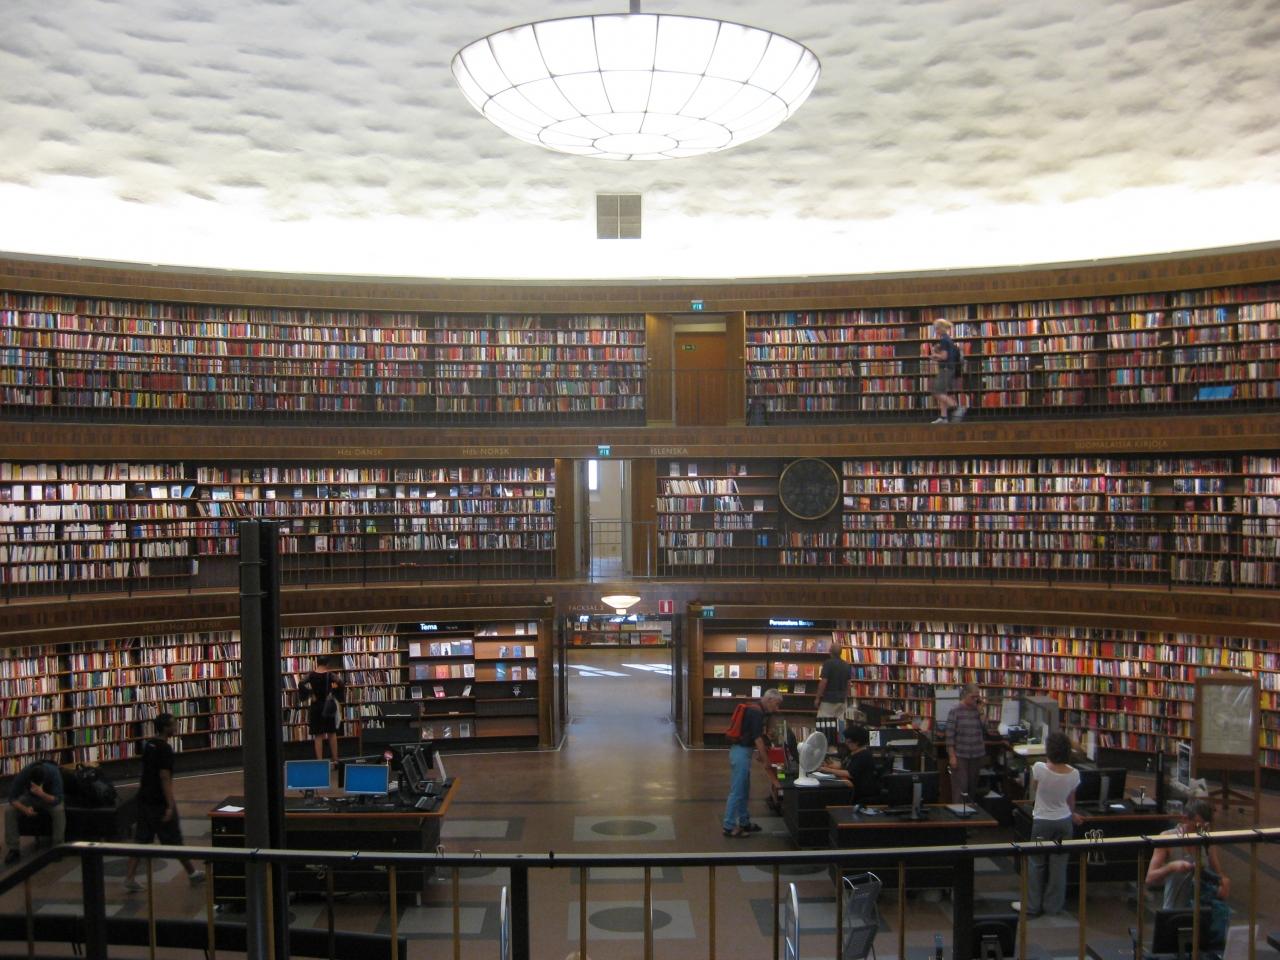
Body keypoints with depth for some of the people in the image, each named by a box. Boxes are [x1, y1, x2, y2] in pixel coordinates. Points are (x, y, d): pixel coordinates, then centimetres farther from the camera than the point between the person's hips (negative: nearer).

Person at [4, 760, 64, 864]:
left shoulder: (53, 773, -34)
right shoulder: (23, 774, -29)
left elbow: (57, 800, -35)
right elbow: (12, 798, -21)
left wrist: (42, 794, -53)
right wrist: (25, 809, -38)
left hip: (49, 798, -2)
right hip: (29, 797, 2)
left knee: (59, 810, -34)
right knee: (9, 810, -23)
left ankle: (58, 847, -21)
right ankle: (13, 848, -13)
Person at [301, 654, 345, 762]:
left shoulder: (311, 675, -3)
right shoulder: (330, 675, -6)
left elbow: (301, 685, -16)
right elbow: (341, 684, -18)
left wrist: (310, 694, -8)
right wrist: (334, 694, -1)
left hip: (316, 707, 0)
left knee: (318, 735, 4)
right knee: (332, 733, 12)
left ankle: (319, 760, 1)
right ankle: (335, 760, 15)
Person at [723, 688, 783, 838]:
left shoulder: (755, 710, 15)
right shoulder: (757, 712, -17)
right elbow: (758, 738, -18)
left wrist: (759, 752, 19)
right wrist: (766, 761, -13)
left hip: (742, 751, 10)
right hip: (741, 752, -10)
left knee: (744, 790, 16)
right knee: (737, 791, -5)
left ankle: (744, 822, 25)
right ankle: (729, 827, -1)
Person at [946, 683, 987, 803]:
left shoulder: (977, 709, 4)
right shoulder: (956, 711, -9)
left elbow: (985, 729, -4)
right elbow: (950, 735, -10)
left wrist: (980, 711, -8)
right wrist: (952, 756, -13)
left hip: (977, 755, 4)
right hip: (960, 755, -4)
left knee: (973, 786, 12)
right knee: (960, 787, -4)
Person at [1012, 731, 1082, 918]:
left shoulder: (1039, 768, -22)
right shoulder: (1074, 774, -10)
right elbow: (1071, 800, 7)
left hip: (1042, 821, -3)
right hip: (1064, 822, 3)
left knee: (1037, 864, 10)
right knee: (1059, 864, 14)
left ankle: (1032, 906, 18)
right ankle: (1054, 905, 22)